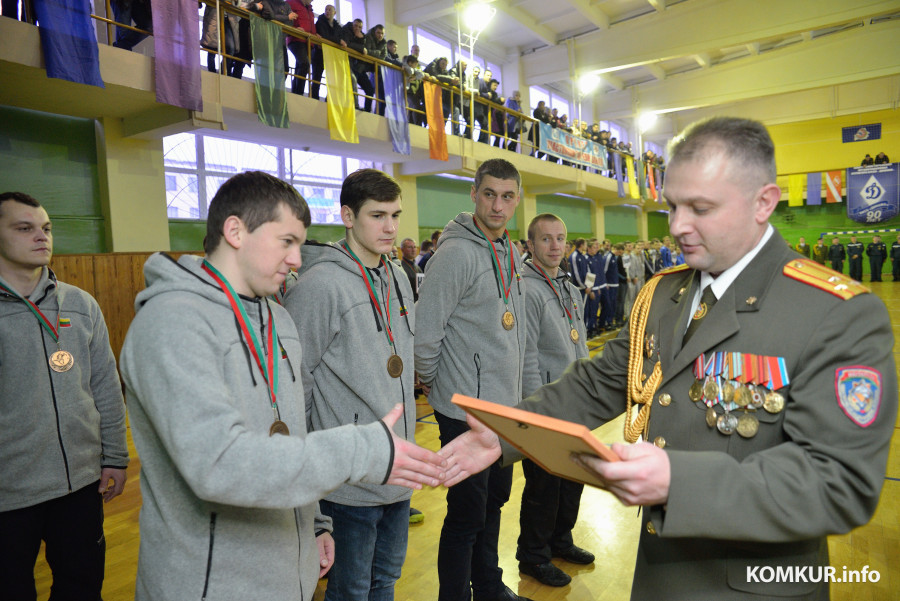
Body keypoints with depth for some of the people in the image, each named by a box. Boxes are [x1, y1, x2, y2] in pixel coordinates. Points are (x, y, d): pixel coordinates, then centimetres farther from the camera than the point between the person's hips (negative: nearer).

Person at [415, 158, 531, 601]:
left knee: (495, 498, 22)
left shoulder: (508, 252, 9)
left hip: (505, 406, 9)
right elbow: (423, 332, -19)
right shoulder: (457, 252, -18)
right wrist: (434, 383, -6)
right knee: (467, 514, 4)